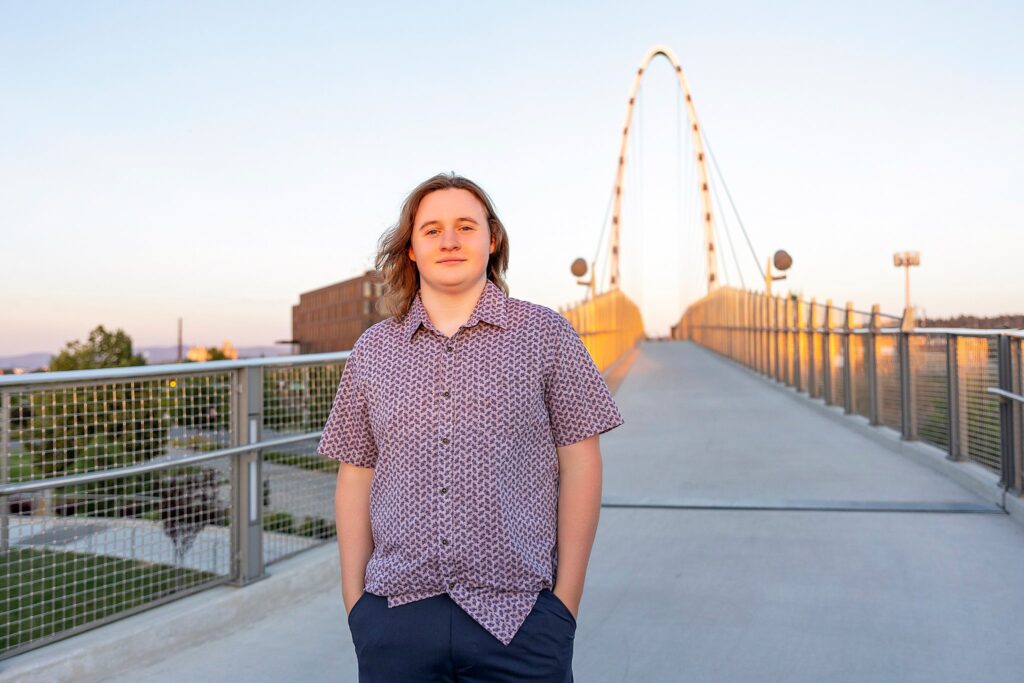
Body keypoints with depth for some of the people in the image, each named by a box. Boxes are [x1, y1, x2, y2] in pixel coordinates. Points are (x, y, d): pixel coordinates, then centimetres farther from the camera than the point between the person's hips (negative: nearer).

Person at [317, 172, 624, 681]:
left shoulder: (544, 333, -1)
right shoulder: (372, 351, 6)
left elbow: (579, 464, -1)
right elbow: (355, 479, 8)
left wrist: (568, 597, -4)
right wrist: (354, 601, 6)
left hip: (519, 615, -2)